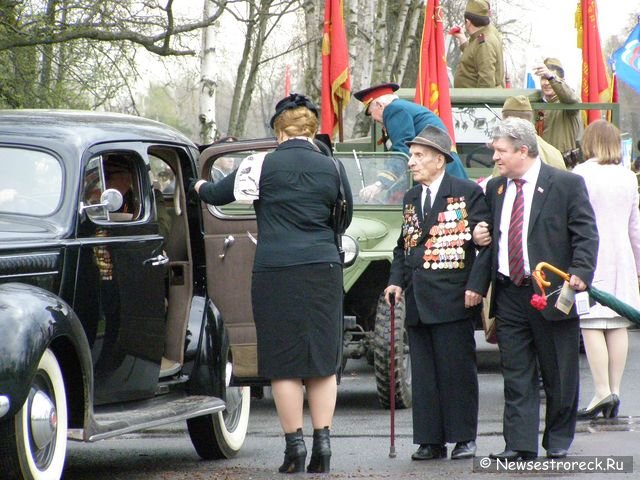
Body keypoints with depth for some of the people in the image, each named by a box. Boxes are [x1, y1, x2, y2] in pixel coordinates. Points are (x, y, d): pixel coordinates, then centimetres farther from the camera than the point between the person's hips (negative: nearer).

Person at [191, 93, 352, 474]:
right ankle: (323, 440, 4)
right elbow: (345, 217, 16)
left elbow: (217, 195, 9)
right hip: (323, 270, 3)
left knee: (284, 361, 2)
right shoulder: (331, 168, 4)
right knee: (323, 359, 8)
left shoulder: (264, 165, -4)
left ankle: (295, 443, 1)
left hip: (276, 272, -3)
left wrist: (200, 186, 30)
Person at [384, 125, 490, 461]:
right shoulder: (411, 199, 16)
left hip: (452, 297, -6)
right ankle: (431, 440, 9)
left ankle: (464, 439, 6)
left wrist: (476, 286, -13)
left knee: (457, 368, -1)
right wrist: (396, 281, 5)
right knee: (423, 373, 5)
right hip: (418, 300, 6)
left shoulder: (467, 193, -3)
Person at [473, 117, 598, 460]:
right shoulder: (495, 188, 13)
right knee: (515, 374, 2)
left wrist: (580, 273, -19)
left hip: (552, 290, -4)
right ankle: (520, 443, 3)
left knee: (558, 375, 6)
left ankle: (558, 440, 19)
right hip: (509, 294, 4)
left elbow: (586, 234, -6)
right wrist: (478, 236, 3)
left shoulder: (566, 185, -3)